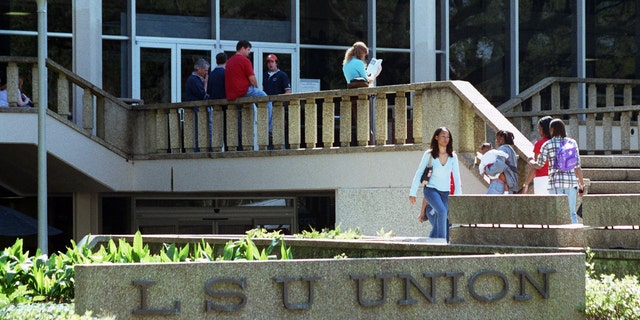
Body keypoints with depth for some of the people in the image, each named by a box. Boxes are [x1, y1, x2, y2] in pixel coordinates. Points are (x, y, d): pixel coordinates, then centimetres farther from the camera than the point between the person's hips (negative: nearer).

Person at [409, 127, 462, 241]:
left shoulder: (452, 156, 2)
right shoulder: (429, 154, -5)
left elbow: (456, 177, 3)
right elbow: (419, 173, -1)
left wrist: (458, 196, -3)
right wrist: (412, 193, -3)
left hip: (446, 192, 3)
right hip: (431, 189, -3)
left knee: (437, 225, 3)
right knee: (442, 211, -29)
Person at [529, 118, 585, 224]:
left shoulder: (547, 145, 0)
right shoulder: (572, 143, 6)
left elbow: (539, 165, 7)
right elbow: (577, 166, 4)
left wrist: (531, 161, 29)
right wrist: (582, 184, 12)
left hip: (555, 181, -3)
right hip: (571, 181, 3)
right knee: (571, 212, 8)